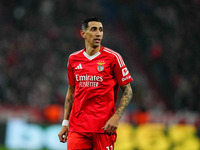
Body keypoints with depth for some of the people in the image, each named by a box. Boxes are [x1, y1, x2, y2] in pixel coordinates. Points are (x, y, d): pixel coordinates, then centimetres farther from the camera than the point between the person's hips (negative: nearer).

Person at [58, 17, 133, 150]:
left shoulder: (113, 58, -2)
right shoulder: (73, 59, 9)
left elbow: (128, 91, 0)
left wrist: (116, 117, -13)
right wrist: (65, 123, 14)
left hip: (104, 127, -2)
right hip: (77, 127, 3)